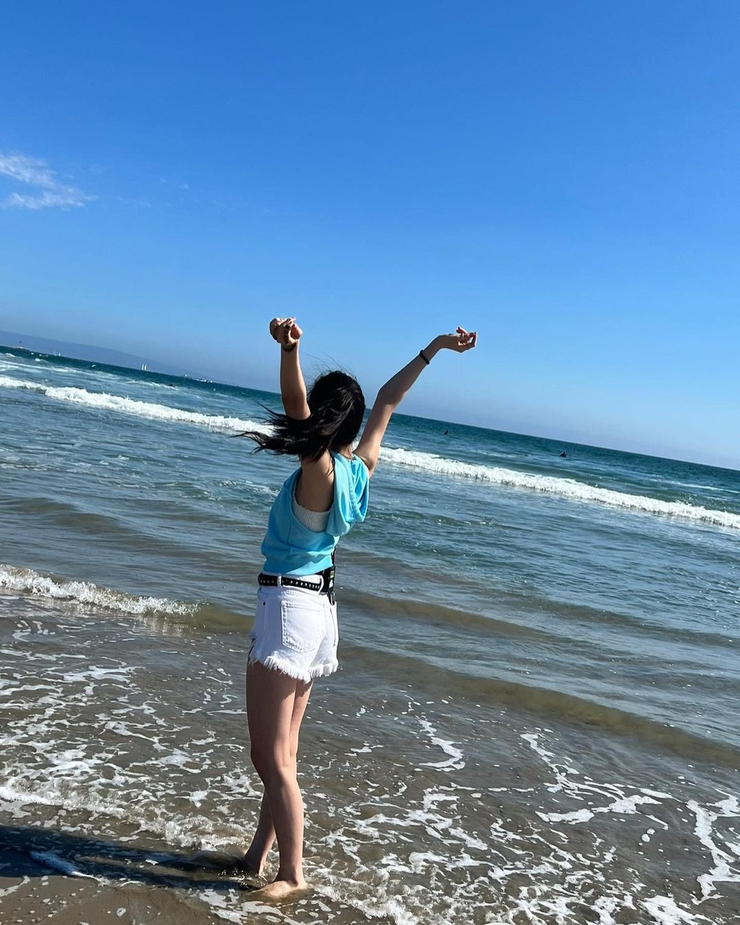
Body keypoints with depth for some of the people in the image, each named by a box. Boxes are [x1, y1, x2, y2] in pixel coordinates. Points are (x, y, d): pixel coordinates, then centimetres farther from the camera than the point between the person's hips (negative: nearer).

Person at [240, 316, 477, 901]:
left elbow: (294, 406, -35)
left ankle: (293, 875, 14)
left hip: (289, 606, -9)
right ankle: (259, 855, 31)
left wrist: (289, 349, -49)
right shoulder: (362, 466, 3)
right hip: (321, 609, 9)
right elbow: (387, 402, 14)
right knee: (281, 752, 18)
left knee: (270, 756, 3)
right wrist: (432, 350, 21)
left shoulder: (320, 471, -18)